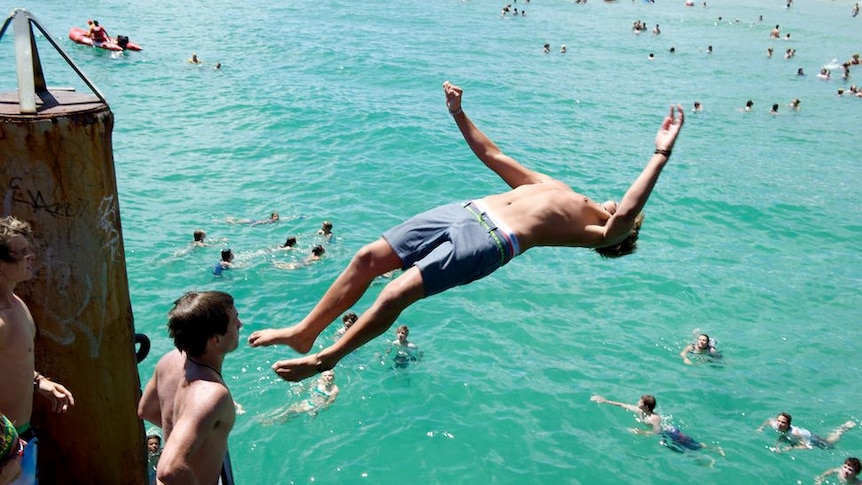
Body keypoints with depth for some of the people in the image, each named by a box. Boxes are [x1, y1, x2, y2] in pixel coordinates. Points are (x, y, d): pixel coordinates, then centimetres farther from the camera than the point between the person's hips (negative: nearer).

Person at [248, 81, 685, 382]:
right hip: (465, 211, 7)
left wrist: (661, 155, -12)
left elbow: (628, 210, -13)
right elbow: (491, 155, 29)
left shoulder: (601, 232, 11)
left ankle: (325, 358, -6)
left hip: (492, 241, -7)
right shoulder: (555, 187, 28)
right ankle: (304, 331, 7)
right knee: (369, 257, -3)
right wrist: (458, 113, 24)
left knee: (398, 291, -21)